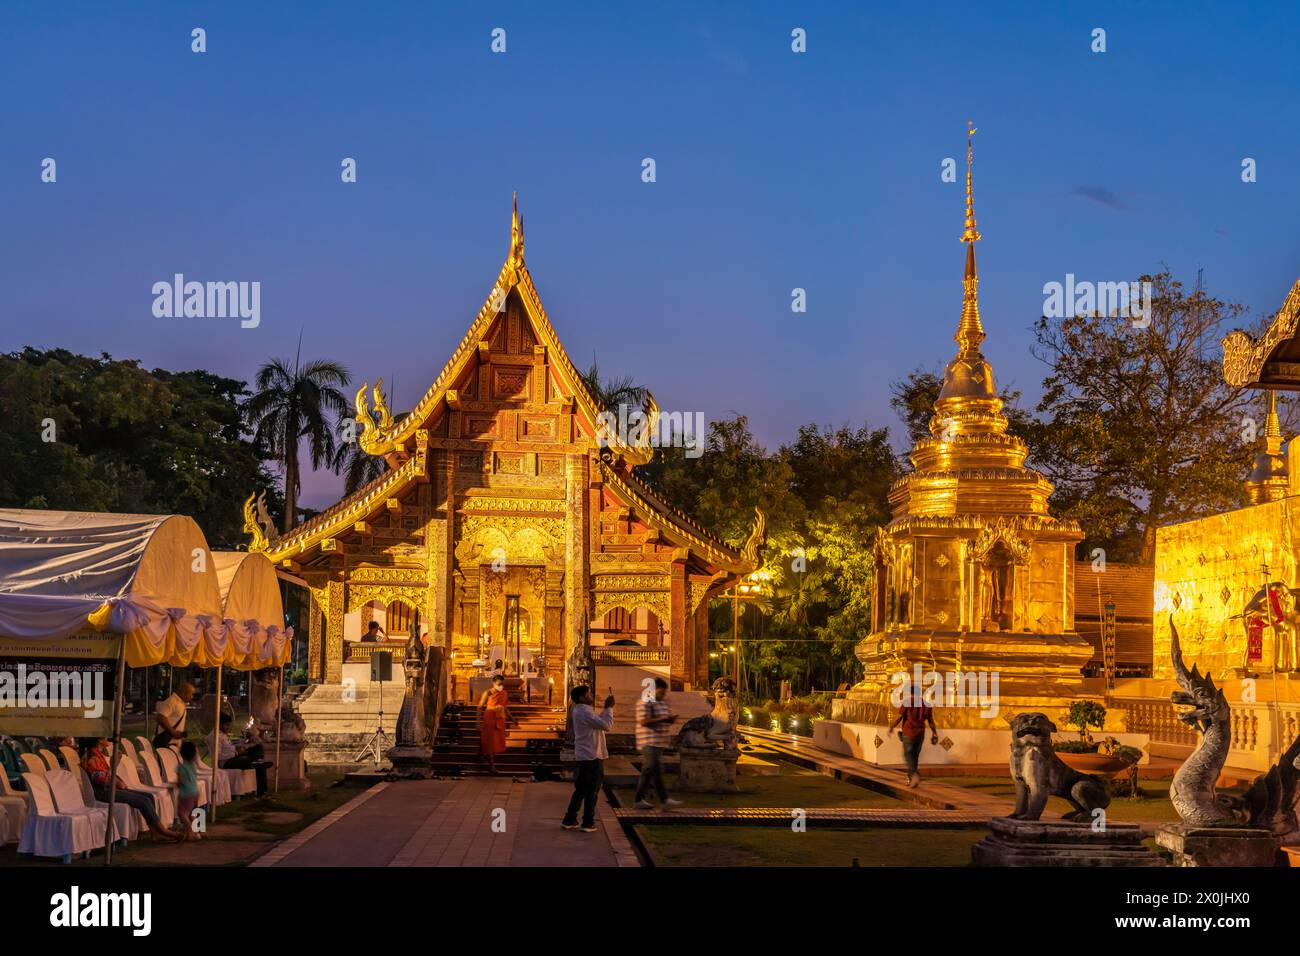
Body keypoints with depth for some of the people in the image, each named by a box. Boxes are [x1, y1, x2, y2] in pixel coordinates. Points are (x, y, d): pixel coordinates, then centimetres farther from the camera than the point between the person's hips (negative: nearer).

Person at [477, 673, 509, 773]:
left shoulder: (505, 693, 5)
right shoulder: (488, 693, -9)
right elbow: (480, 707, -8)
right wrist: (479, 721, -15)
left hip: (500, 720, 5)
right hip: (490, 719, -5)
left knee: (498, 742, 8)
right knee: (490, 742, -2)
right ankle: (491, 765, 0)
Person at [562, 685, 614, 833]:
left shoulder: (580, 711, 13)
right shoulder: (585, 712, -19)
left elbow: (598, 721, 20)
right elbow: (606, 725, -23)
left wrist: (606, 708, 12)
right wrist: (609, 708, -13)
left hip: (584, 756, 10)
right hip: (592, 757, -10)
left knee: (581, 789, 15)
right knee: (592, 790, -1)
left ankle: (569, 820, 18)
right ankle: (588, 823, 3)